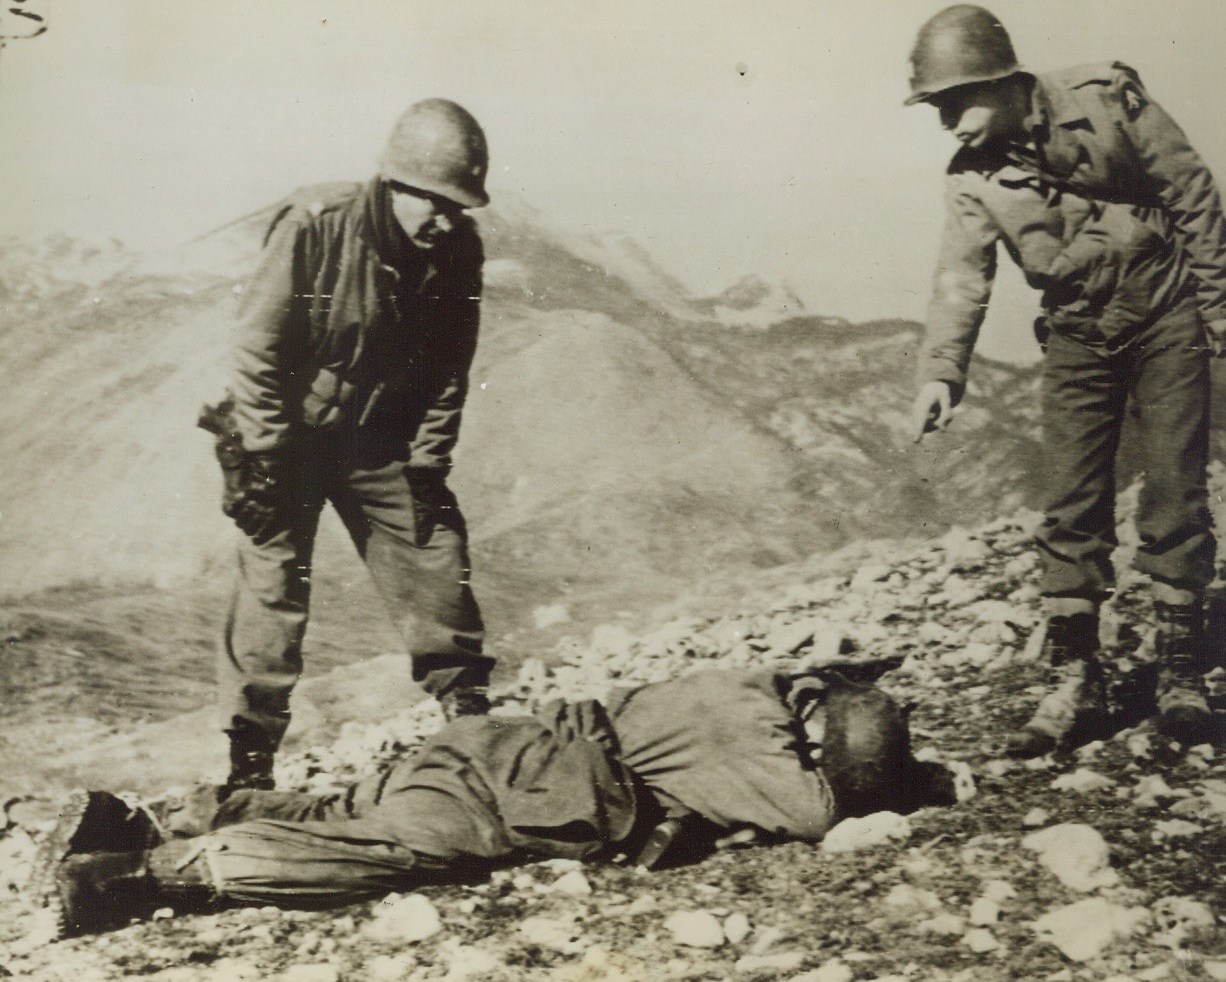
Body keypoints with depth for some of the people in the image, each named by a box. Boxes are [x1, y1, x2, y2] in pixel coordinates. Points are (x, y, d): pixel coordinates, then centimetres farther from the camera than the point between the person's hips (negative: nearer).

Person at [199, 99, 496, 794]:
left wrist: (428, 462, -4)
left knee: (438, 557, 0)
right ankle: (250, 766, 4)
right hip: (290, 432, -4)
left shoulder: (459, 250, -10)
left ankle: (470, 717, 18)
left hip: (382, 442, 4)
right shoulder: (314, 228, -24)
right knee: (273, 585, -6)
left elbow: (449, 369, 1)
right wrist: (261, 461, -17)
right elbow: (259, 350, -17)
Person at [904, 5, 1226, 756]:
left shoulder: (1104, 100, -15)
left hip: (1165, 316, -3)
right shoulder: (972, 179, -5)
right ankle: (1076, 687, 4)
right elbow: (963, 279, -9)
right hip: (1078, 337, 3)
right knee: (1072, 509, -2)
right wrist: (942, 370, -23)